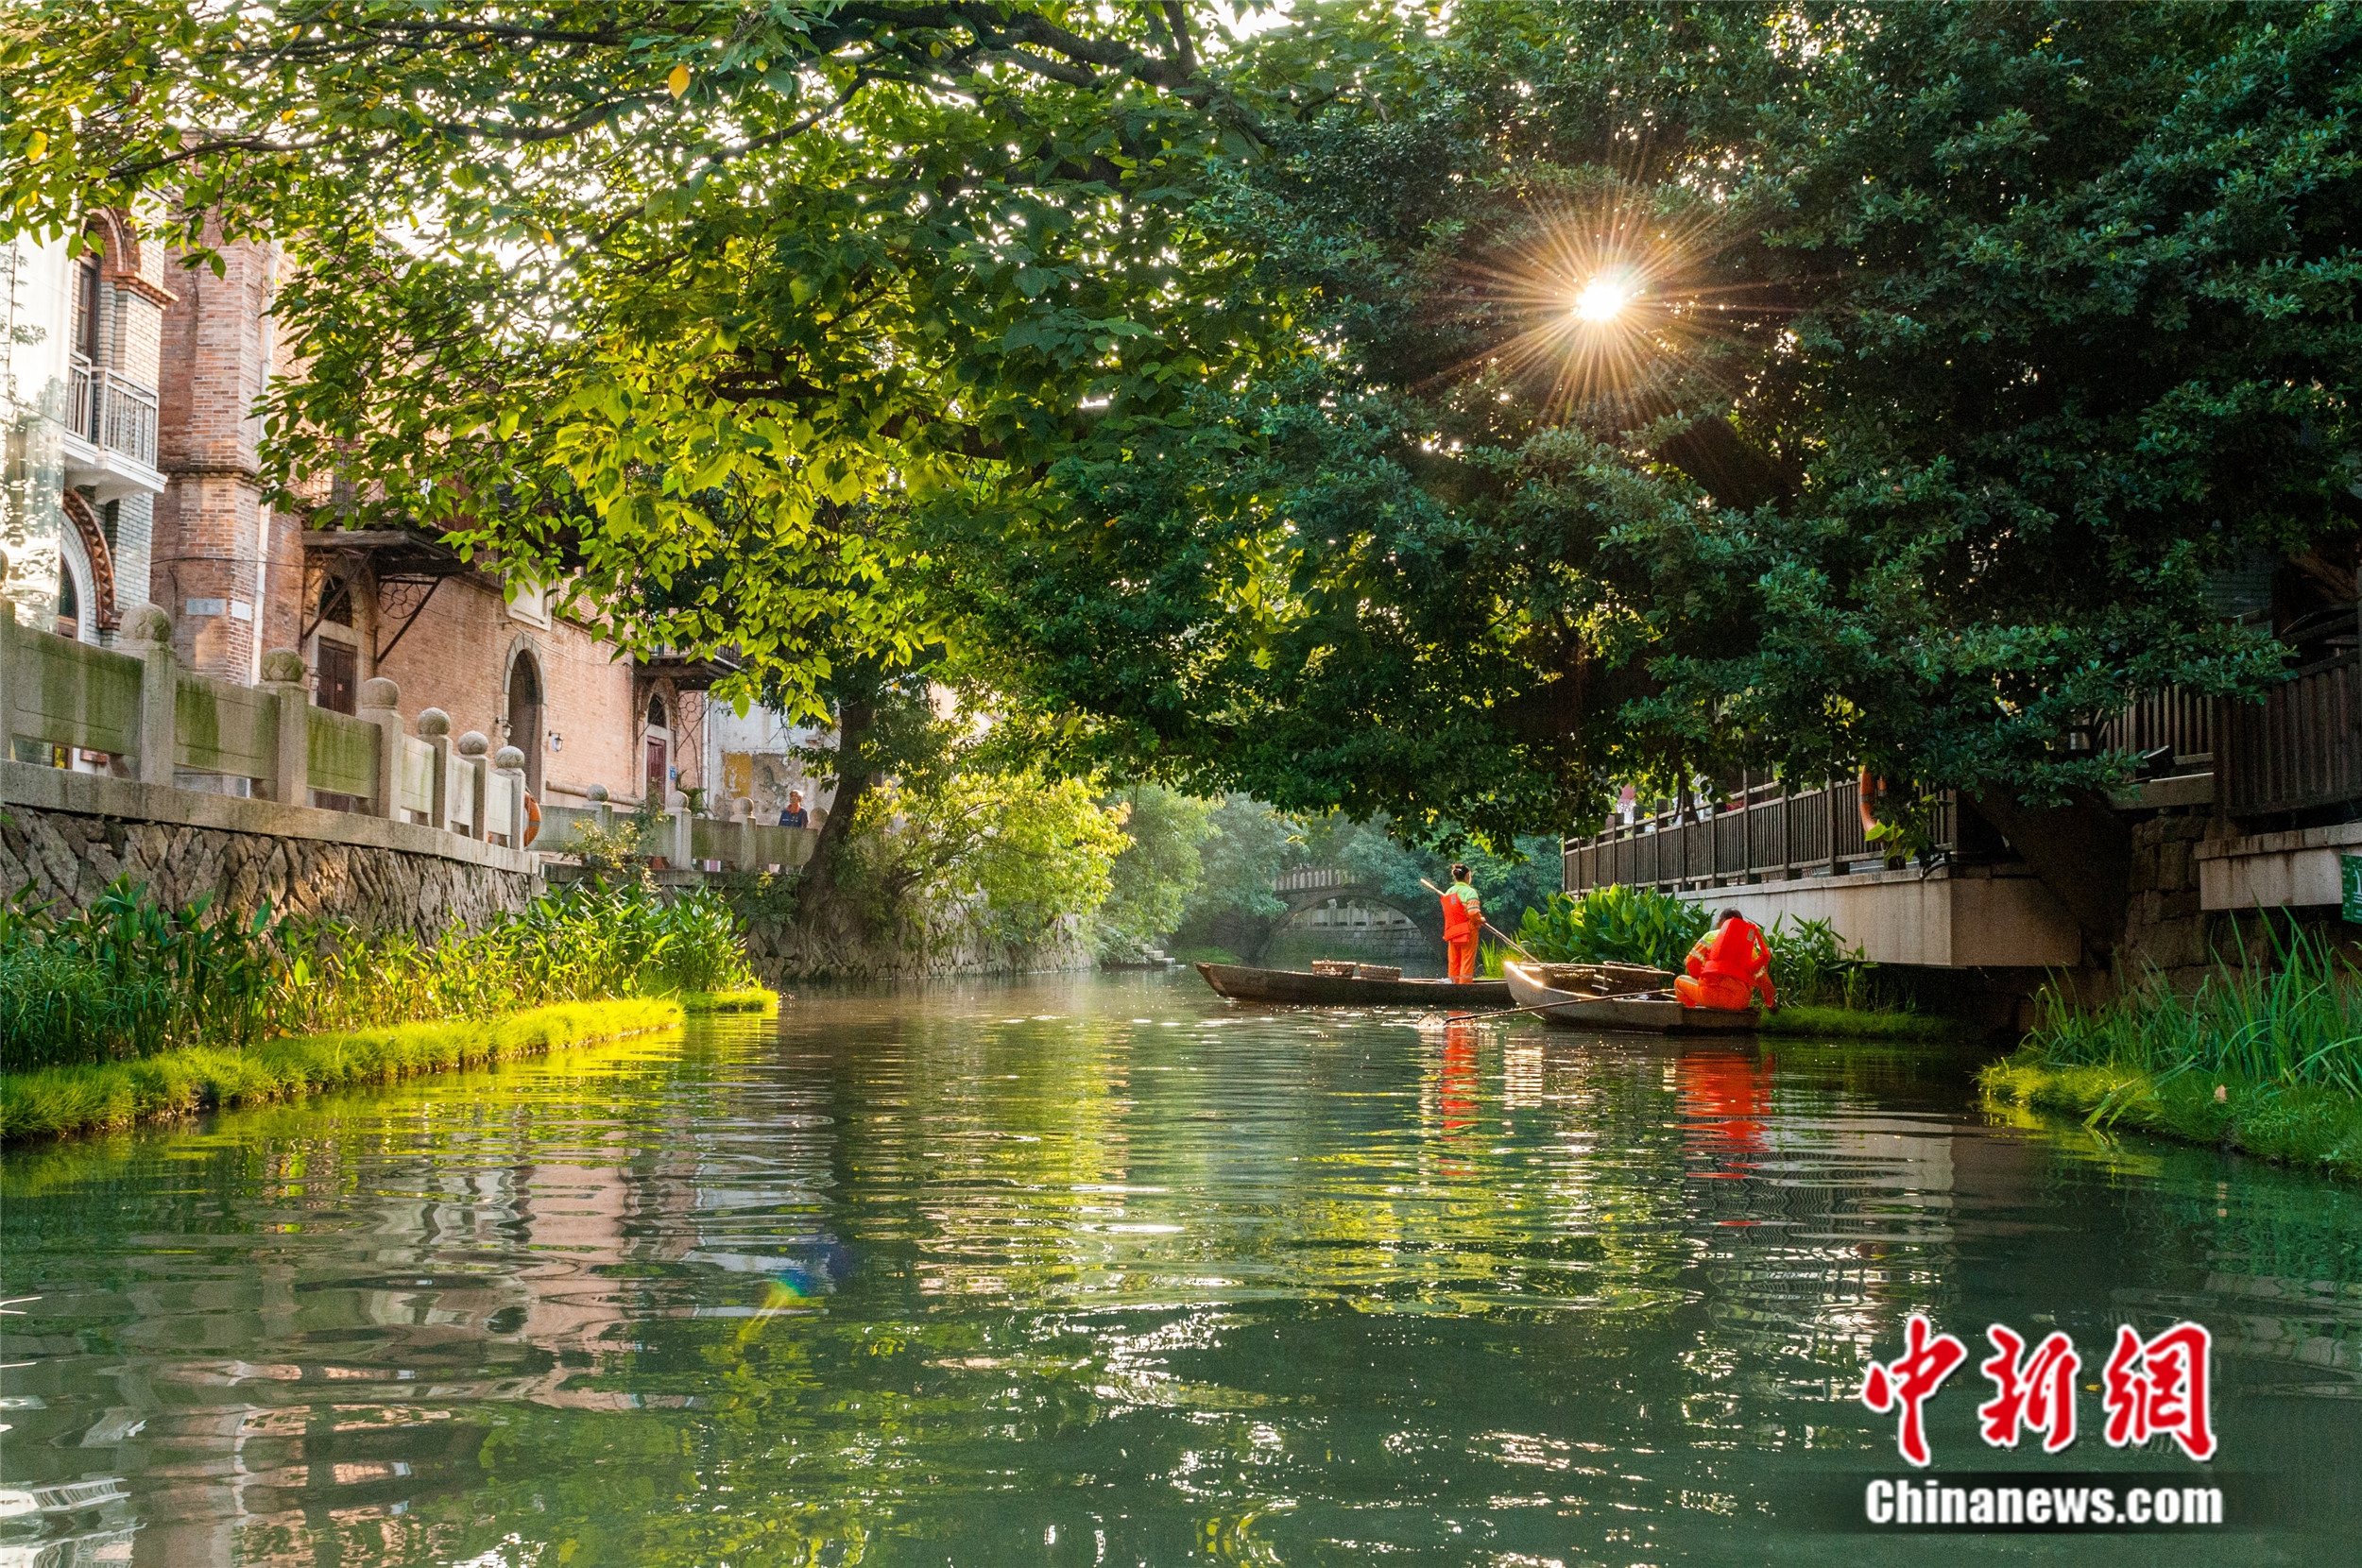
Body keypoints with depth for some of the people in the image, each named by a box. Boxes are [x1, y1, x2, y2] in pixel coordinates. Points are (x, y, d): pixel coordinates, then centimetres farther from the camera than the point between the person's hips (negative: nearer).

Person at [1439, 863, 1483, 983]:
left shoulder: (1448, 892, 9)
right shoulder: (1469, 892, -11)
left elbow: (1448, 913, 11)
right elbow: (1473, 914, -21)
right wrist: (1481, 920, -1)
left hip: (1452, 932, 6)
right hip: (1468, 931, -6)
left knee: (1454, 962, 11)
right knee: (1467, 961, -2)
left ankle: (1455, 983, 14)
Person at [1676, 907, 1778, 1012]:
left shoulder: (1711, 936, 12)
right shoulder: (1750, 946, 21)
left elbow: (1691, 963, 7)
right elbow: (1763, 978, 16)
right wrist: (1771, 1002, 28)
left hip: (1711, 992, -3)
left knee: (1680, 981, 24)